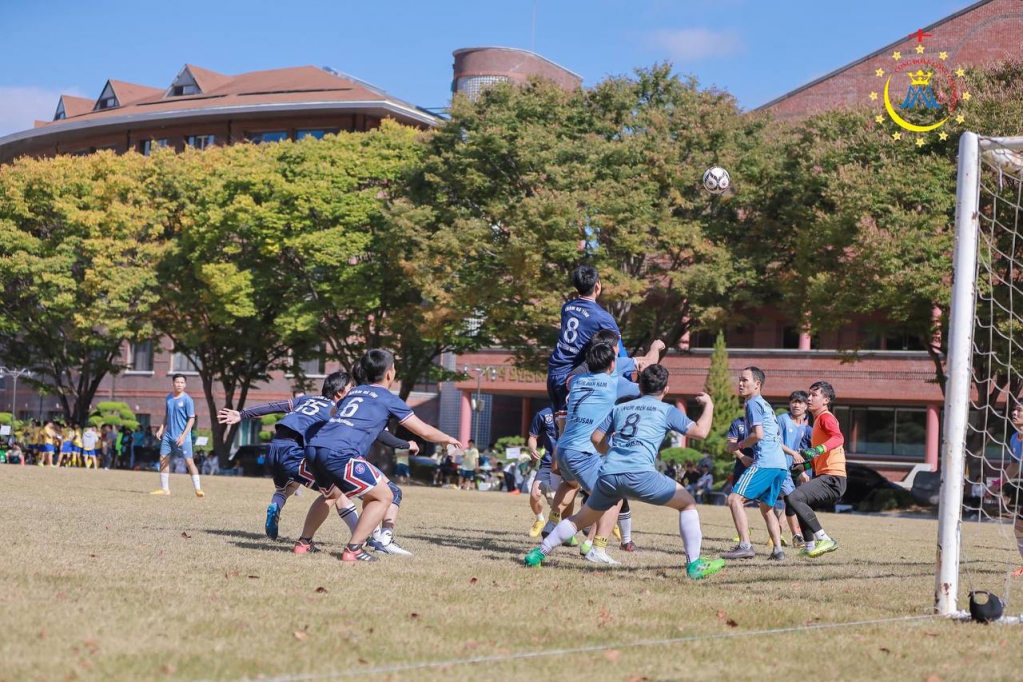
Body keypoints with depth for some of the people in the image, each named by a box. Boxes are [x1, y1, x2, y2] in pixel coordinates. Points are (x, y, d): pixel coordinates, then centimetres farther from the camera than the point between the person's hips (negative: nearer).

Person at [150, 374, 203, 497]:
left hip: (182, 437, -6)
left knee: (189, 462, -8)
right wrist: (161, 429, 10)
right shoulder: (169, 397, 9)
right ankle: (164, 488, 12)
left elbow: (191, 419, -10)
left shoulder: (187, 399, -9)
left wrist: (183, 435, -17)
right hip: (168, 435, 6)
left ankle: (198, 489, -5)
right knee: (163, 459, 3)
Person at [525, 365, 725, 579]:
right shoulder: (666, 410, 13)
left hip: (608, 474, 4)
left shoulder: (620, 408, 25)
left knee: (583, 518, 25)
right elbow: (700, 431, 8)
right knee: (688, 503, 13)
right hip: (639, 475, -4)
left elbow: (596, 438, 24)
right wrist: (709, 405, 25)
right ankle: (694, 564, 6)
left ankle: (538, 553, 26)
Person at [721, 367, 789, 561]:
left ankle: (745, 546, -24)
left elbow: (758, 434, -16)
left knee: (735, 499, -13)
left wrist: (737, 447, -2)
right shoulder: (765, 404, 25)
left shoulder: (753, 403, -4)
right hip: (780, 464, 10)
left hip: (765, 463, -10)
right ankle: (778, 550, 11)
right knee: (767, 508, 20)